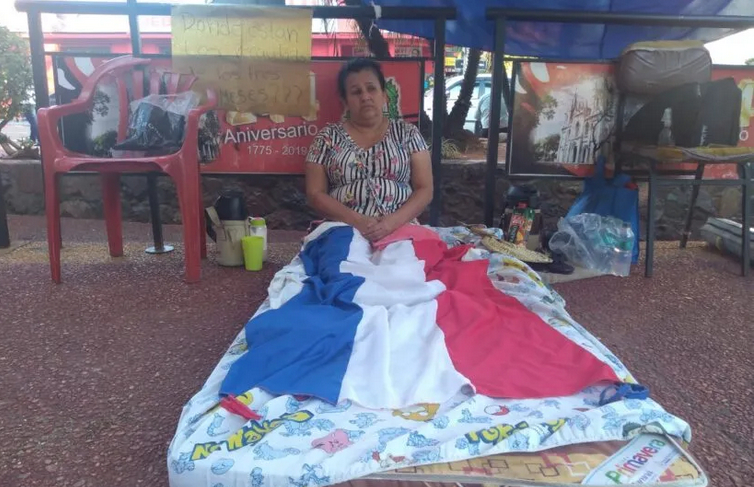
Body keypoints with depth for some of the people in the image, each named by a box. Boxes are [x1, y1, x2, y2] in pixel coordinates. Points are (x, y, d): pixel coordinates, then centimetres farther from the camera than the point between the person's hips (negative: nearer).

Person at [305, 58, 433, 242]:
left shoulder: (407, 133, 7)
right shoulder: (328, 137, 7)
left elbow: (425, 190, 3)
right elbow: (315, 194, 2)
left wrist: (393, 221, -14)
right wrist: (357, 221, -13)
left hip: (400, 231, 1)